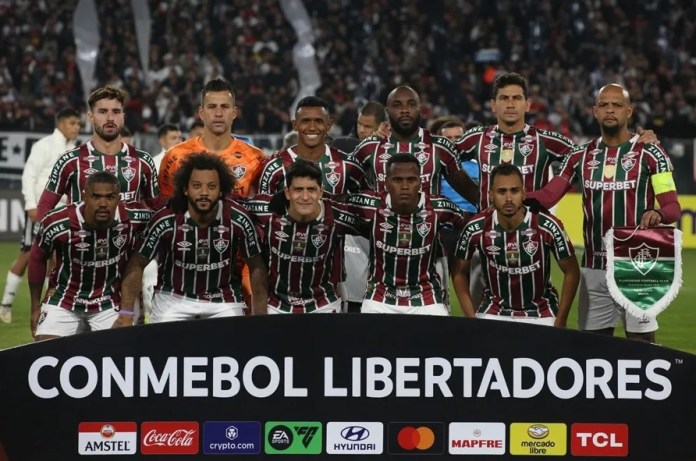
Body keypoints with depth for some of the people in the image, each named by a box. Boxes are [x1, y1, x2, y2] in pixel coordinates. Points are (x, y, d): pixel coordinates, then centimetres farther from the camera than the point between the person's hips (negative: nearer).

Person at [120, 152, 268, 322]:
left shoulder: (238, 220, -17)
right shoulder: (165, 221, -20)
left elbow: (257, 267, -5)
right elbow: (137, 265, -10)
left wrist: (260, 317, -9)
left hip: (224, 300, 1)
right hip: (173, 297, -1)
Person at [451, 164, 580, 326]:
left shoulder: (547, 227, -20)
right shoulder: (476, 229, -16)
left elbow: (571, 272, -8)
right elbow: (459, 272, 1)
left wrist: (560, 323, -10)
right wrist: (472, 319, -5)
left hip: (541, 315, -1)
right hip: (492, 313, 1)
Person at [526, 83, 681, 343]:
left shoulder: (649, 154, -2)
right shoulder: (581, 156, 10)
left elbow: (673, 207, -7)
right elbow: (548, 196, -1)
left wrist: (658, 214, -30)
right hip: (594, 268, 4)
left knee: (641, 341, -5)